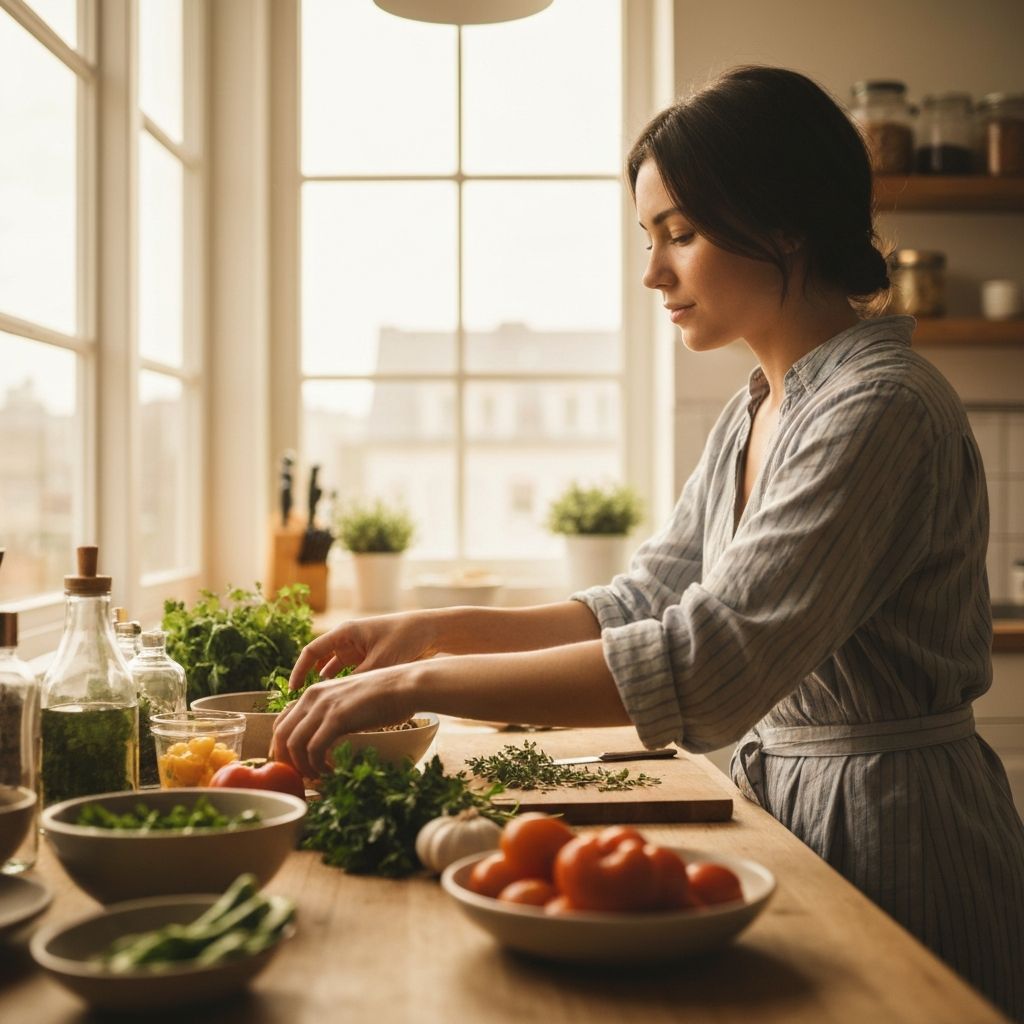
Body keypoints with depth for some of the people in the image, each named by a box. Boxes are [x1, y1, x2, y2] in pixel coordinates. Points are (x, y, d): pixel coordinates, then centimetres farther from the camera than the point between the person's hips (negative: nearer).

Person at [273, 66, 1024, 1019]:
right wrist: (433, 629, -3)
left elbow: (712, 661, -33)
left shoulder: (882, 411, -23)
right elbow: (645, 603, 8)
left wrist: (418, 683, -32)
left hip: (893, 829, -7)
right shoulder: (755, 409, 7)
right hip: (786, 799, 8)